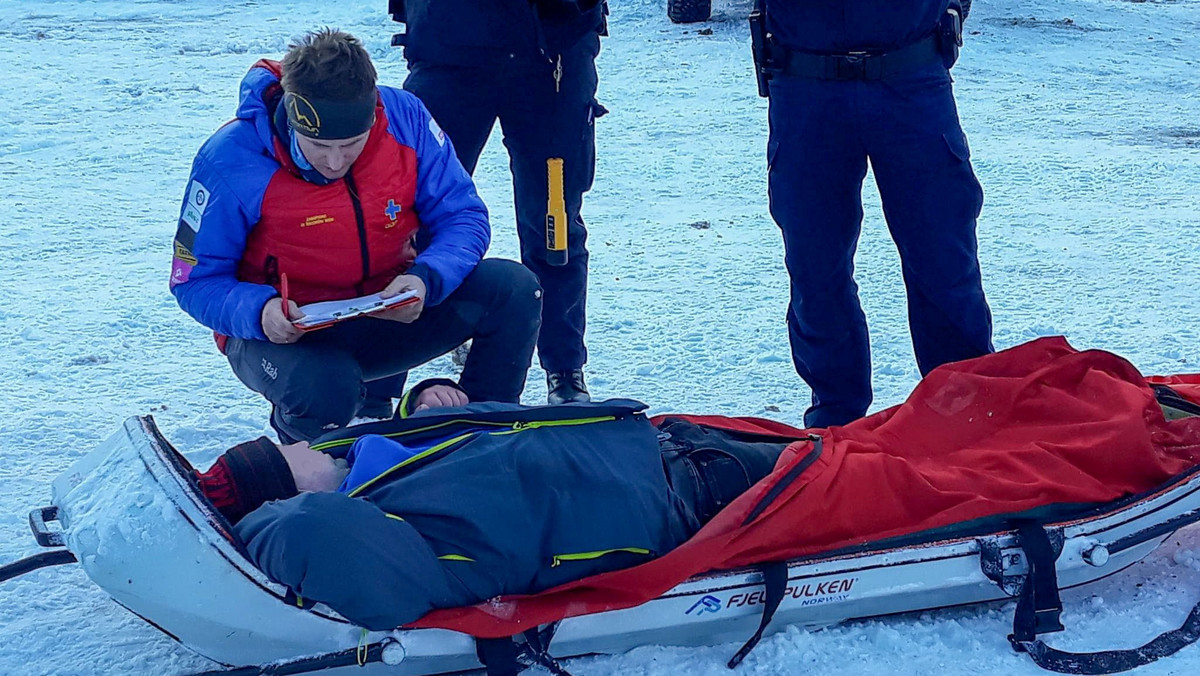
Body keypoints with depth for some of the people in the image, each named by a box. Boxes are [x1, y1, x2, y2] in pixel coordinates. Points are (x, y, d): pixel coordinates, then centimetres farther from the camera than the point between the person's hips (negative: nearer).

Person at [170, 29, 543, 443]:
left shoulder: (405, 119, -13)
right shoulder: (230, 160, -20)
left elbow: (462, 217, -6)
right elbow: (195, 281, -12)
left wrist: (425, 279, -27)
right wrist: (259, 311, -33)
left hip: (389, 313, 3)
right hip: (283, 333, -3)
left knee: (513, 289, -17)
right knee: (325, 392, -38)